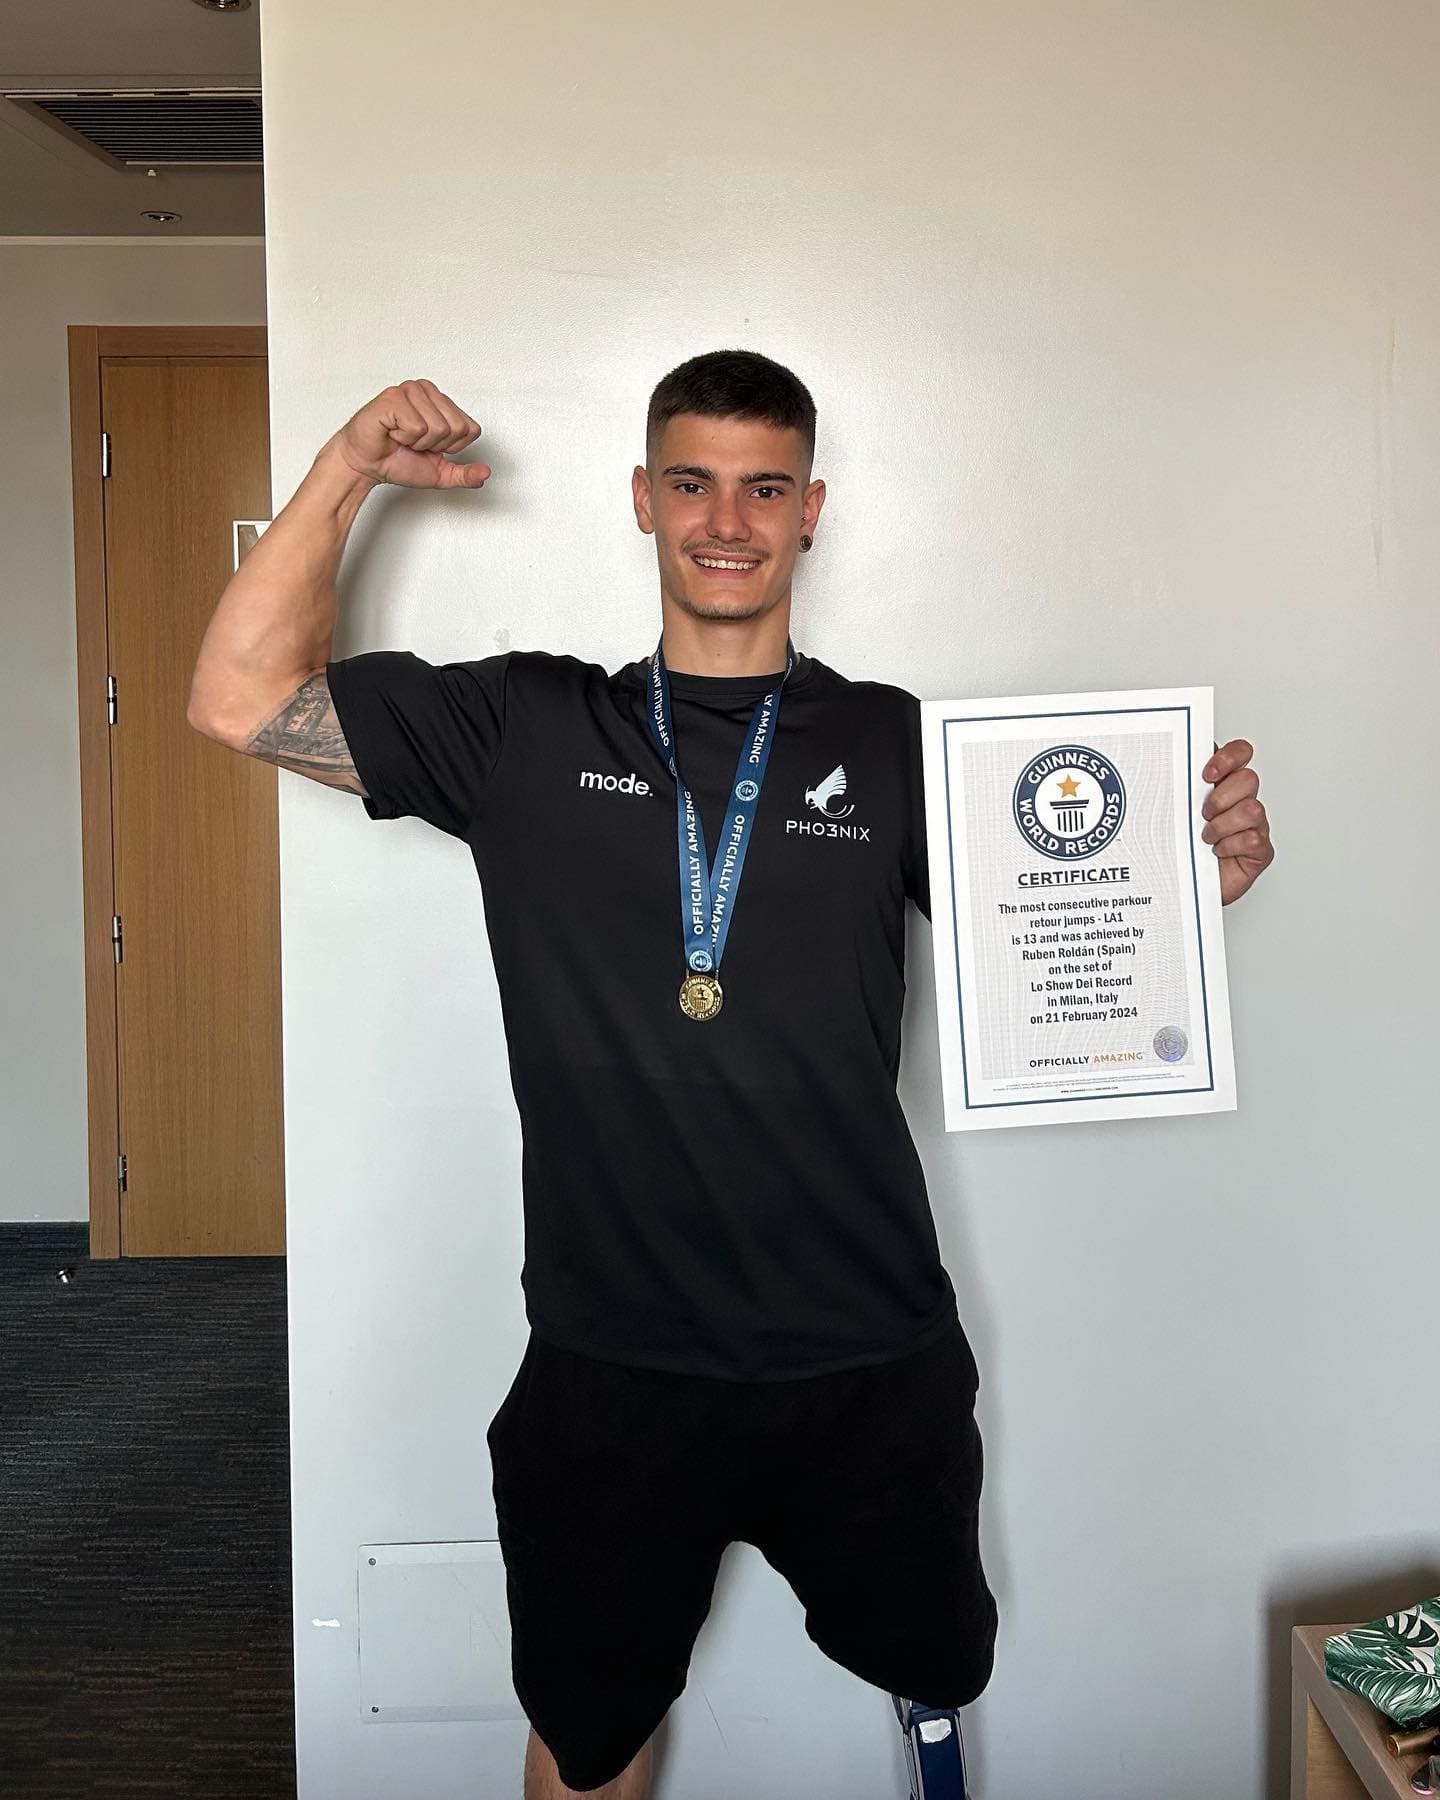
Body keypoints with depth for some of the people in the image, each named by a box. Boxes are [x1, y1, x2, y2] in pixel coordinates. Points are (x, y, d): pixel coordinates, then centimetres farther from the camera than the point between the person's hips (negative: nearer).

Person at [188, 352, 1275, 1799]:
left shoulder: (895, 745, 1)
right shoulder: (528, 729, 0)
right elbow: (242, 698, -1)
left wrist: (1200, 869, -16)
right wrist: (345, 472, -7)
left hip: (873, 1368, 1)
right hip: (612, 1367, 0)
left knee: (936, 1670, 26)